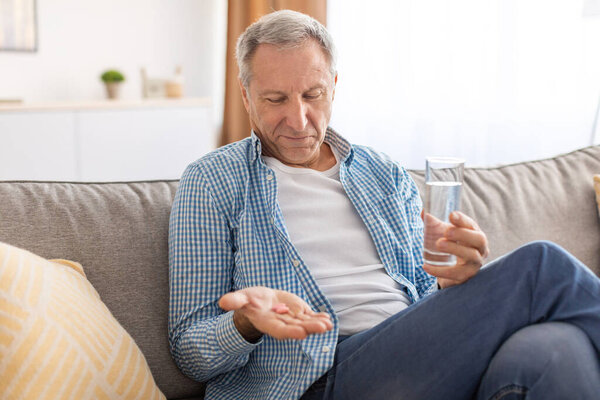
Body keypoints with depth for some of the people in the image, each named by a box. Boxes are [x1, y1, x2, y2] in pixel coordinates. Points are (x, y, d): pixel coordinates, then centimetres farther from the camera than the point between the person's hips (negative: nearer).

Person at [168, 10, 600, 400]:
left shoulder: (387, 176, 19)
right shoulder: (212, 183, 7)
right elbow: (190, 352, 4)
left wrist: (458, 280, -6)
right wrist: (245, 324, -19)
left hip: (420, 362, 5)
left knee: (549, 346, -32)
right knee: (540, 266, -22)